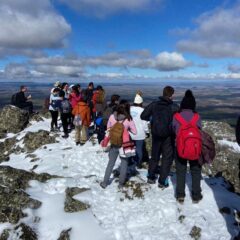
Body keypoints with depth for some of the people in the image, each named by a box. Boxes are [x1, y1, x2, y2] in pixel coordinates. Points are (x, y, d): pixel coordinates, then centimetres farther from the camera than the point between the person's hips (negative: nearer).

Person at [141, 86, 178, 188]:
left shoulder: (154, 104, -4)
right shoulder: (174, 107, -13)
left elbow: (143, 116, -4)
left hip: (156, 134, 4)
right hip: (168, 136, -4)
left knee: (154, 155, 20)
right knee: (167, 158, 9)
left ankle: (151, 177, 30)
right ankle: (162, 181, 13)